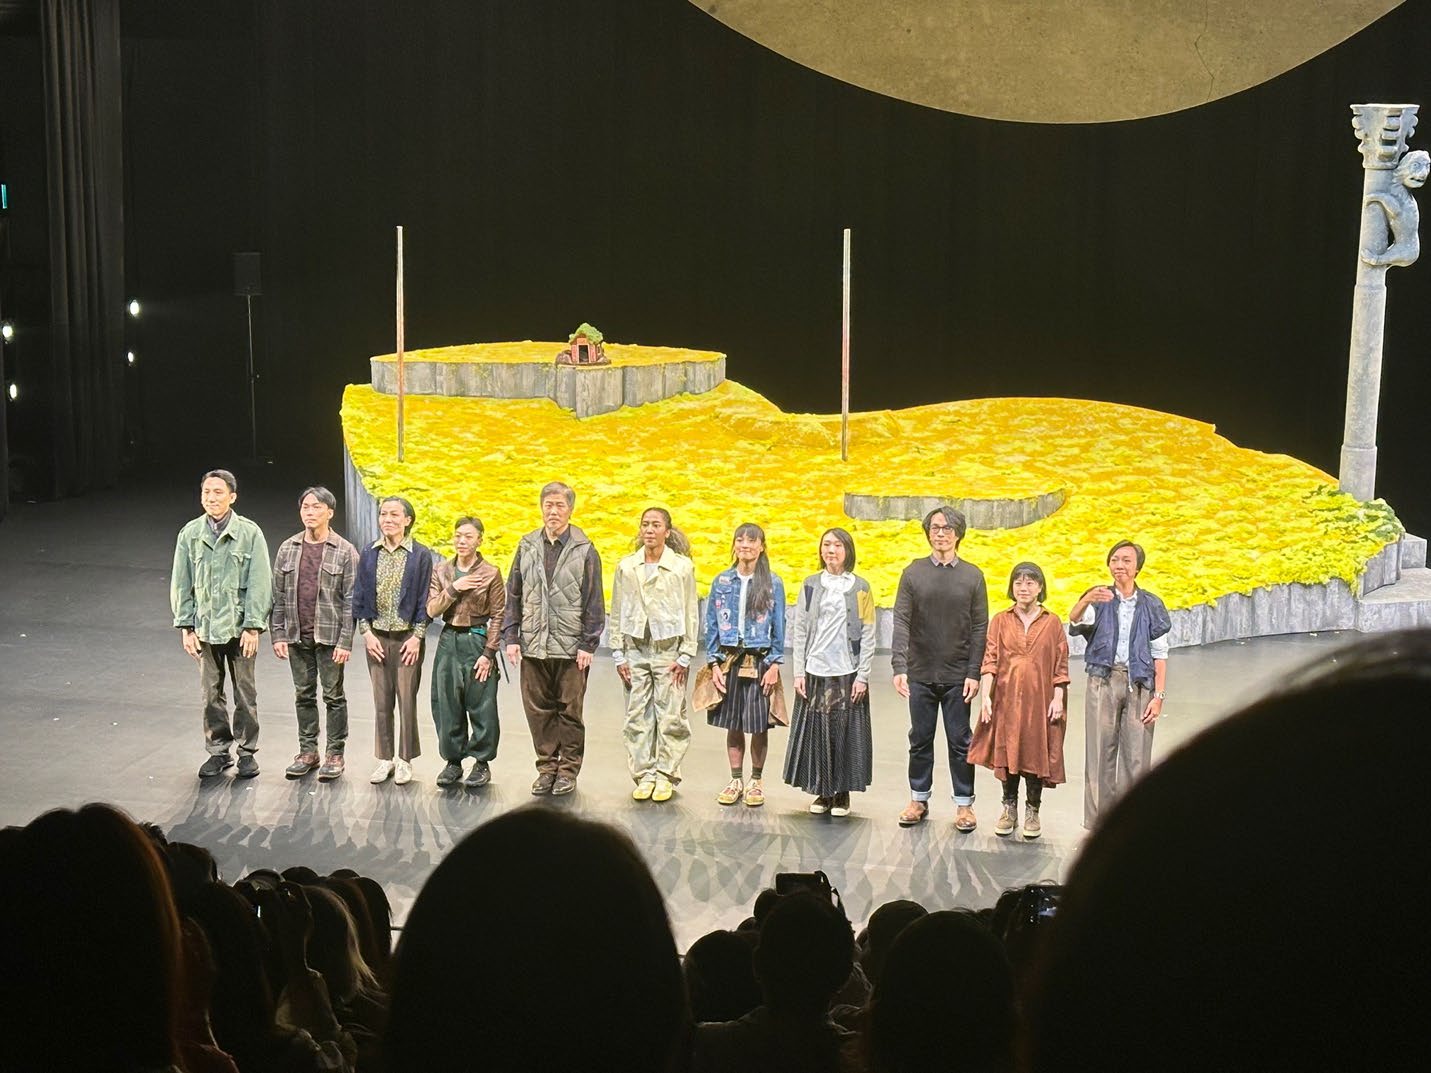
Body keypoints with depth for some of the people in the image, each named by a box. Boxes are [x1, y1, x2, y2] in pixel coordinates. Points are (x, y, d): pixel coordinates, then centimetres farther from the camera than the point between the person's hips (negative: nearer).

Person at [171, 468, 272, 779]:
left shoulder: (250, 533, -4)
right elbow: (181, 584, 7)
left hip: (239, 627, -2)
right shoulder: (190, 534, 4)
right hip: (205, 628, 2)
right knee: (211, 694, 8)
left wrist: (253, 627, -10)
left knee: (245, 693, 5)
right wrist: (186, 627, 2)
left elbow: (259, 583, -5)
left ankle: (247, 751, 15)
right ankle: (218, 751, 18)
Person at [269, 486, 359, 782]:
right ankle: (308, 751, 20)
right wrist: (277, 634, 2)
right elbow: (277, 595, 9)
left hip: (329, 636, -4)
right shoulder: (288, 549, 7)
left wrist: (345, 641, -12)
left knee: (334, 696, 2)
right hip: (297, 636, 4)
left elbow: (351, 600, -6)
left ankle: (335, 754, 10)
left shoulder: (345, 552, -4)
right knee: (303, 695, 11)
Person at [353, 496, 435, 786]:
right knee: (381, 701, 7)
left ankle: (405, 760, 10)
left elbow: (424, 599, -3)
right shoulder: (369, 554, 6)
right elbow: (359, 595, 8)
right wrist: (366, 632, -1)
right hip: (376, 637, 3)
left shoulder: (420, 555, -3)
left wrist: (417, 637, -8)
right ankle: (384, 759, 15)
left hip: (407, 637, -3)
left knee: (407, 699, 0)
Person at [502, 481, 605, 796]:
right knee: (538, 710, 6)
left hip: (571, 648, -3)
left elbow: (593, 602, 0)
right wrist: (511, 637, 5)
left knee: (570, 711, 3)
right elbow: (513, 595, 12)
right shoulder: (527, 547, 9)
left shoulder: (584, 551, 0)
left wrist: (588, 644, -5)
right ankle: (547, 767, 17)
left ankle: (568, 770, 13)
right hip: (533, 646, 3)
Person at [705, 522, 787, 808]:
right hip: (729, 660, 2)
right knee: (732, 724, 7)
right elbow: (711, 625, 7)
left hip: (760, 661, -2)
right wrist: (715, 663, 0)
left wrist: (774, 664, -5)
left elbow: (779, 626, 1)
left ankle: (756, 781, 16)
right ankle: (736, 781, 19)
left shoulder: (773, 583, 0)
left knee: (759, 725, 2)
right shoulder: (722, 582, 5)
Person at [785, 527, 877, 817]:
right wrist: (799, 672, -1)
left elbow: (868, 636, 1)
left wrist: (862, 676, -6)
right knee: (816, 731, 2)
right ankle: (822, 791, 13)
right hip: (815, 673, 1)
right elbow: (800, 631, 6)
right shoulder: (810, 585, 7)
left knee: (846, 733, 1)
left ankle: (843, 793, 12)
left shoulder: (861, 588, 3)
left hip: (848, 673, -1)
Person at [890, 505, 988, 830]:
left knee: (960, 741, 5)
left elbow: (980, 629, 1)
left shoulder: (972, 576, 2)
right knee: (920, 740, 10)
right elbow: (901, 622, -4)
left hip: (958, 676, -1)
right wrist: (899, 667, -16)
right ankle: (918, 800, 20)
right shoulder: (913, 573, 2)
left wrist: (974, 673, -6)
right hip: (920, 674, 1)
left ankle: (964, 804, 14)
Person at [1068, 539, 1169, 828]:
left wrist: (1158, 695, -3)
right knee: (1100, 753, 0)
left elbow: (1160, 654, 5)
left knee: (1136, 756, 0)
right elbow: (1075, 621, -17)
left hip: (1139, 685, 1)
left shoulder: (1150, 605, 7)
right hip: (1103, 682, 0)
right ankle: (1099, 822, 7)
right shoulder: (1100, 599, 4)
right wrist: (1086, 600, -39)